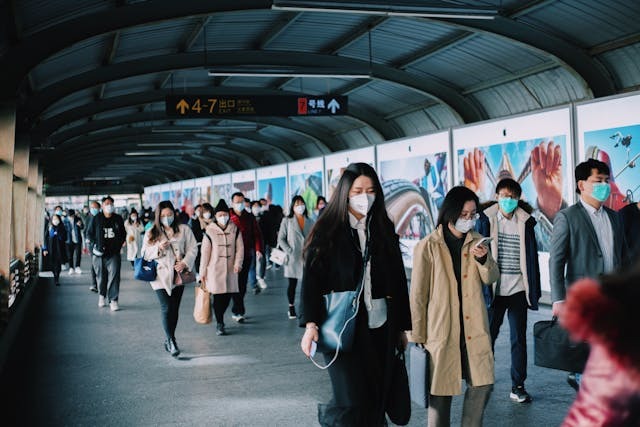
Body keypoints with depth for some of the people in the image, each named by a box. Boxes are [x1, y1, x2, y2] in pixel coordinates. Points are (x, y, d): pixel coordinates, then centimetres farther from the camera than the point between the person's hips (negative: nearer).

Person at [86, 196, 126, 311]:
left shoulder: (118, 219, 7)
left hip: (114, 253, 0)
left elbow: (123, 234, 17)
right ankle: (102, 295, 30)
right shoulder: (96, 219, 1)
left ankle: (113, 300, -6)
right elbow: (90, 233, 7)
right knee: (101, 276, 8)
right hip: (100, 253, 0)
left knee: (114, 275, -9)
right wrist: (96, 244, -4)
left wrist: (119, 244, 5)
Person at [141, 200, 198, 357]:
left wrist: (185, 263, -12)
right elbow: (145, 253, 5)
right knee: (167, 309, -11)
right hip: (161, 275, -2)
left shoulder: (184, 229, 5)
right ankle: (171, 341, -7)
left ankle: (168, 339, 20)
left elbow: (192, 248, 3)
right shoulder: (151, 232, 5)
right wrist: (158, 248, -14)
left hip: (178, 275, 2)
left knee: (174, 309, 7)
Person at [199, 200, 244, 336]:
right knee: (218, 296, -7)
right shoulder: (210, 231, -3)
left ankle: (220, 318, 29)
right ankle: (219, 324, 4)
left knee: (228, 295, 6)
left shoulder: (234, 229, 4)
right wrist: (203, 271, 0)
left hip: (230, 269, 3)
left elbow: (240, 247, 3)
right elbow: (205, 252, 0)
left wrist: (238, 263, -12)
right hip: (215, 269, -3)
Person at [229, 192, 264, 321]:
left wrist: (258, 249, -5)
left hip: (247, 255, 4)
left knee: (243, 283, 10)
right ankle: (239, 311, -5)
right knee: (237, 283, -7)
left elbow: (257, 234, 9)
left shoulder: (250, 217, 10)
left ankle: (236, 310, 22)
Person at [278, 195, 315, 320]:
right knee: (292, 284, 5)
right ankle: (291, 307, 19)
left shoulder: (310, 222, 10)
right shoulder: (287, 221, 1)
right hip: (293, 258, -2)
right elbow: (281, 239, 1)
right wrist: (289, 251, -10)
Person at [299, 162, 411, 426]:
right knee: (353, 402, -9)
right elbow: (311, 279, -8)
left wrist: (402, 326, 10)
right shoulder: (327, 231, -2)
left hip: (381, 326, 4)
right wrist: (310, 324, -20)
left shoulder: (384, 229, 9)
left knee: (378, 398, 6)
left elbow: (398, 280, 11)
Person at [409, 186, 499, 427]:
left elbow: (491, 278, 5)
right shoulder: (427, 246, -9)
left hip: (474, 328, 5)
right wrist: (418, 336, -4)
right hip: (441, 330, -4)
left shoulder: (476, 241, 7)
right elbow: (418, 295, -5)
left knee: (483, 384, 7)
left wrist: (483, 259, -17)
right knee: (441, 391, 5)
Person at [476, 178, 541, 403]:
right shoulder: (486, 220, 0)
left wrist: (534, 289, 4)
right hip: (494, 289, -1)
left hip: (518, 290, 1)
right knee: (488, 336, 10)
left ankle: (518, 386, 15)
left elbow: (532, 256, 6)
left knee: (519, 339, 6)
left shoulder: (525, 222, 4)